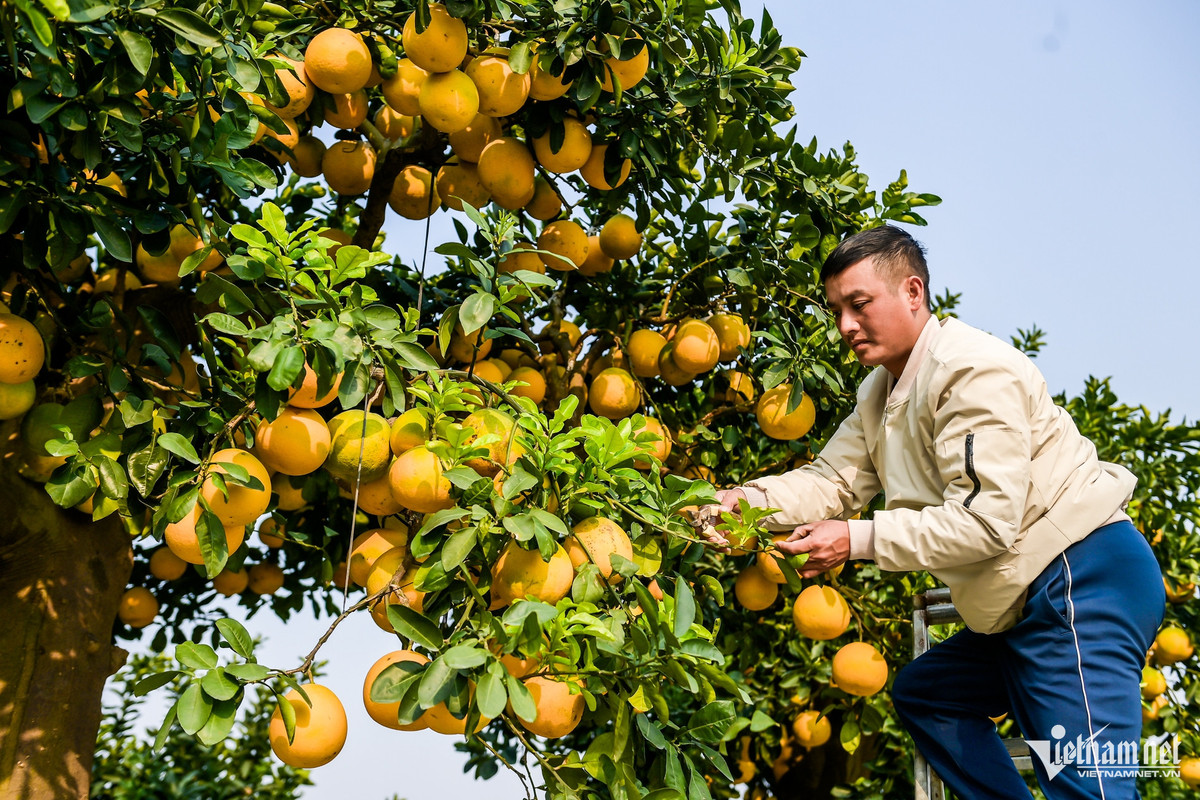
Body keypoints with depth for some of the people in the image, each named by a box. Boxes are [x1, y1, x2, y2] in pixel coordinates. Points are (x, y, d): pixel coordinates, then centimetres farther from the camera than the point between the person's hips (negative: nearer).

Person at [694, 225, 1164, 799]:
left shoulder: (973, 370, -17)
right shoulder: (880, 394, 14)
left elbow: (986, 521, -23)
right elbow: (831, 480, 5)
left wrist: (860, 539, -21)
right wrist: (748, 500, -13)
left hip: (1083, 579, -10)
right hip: (1024, 602, 10)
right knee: (920, 692, 18)